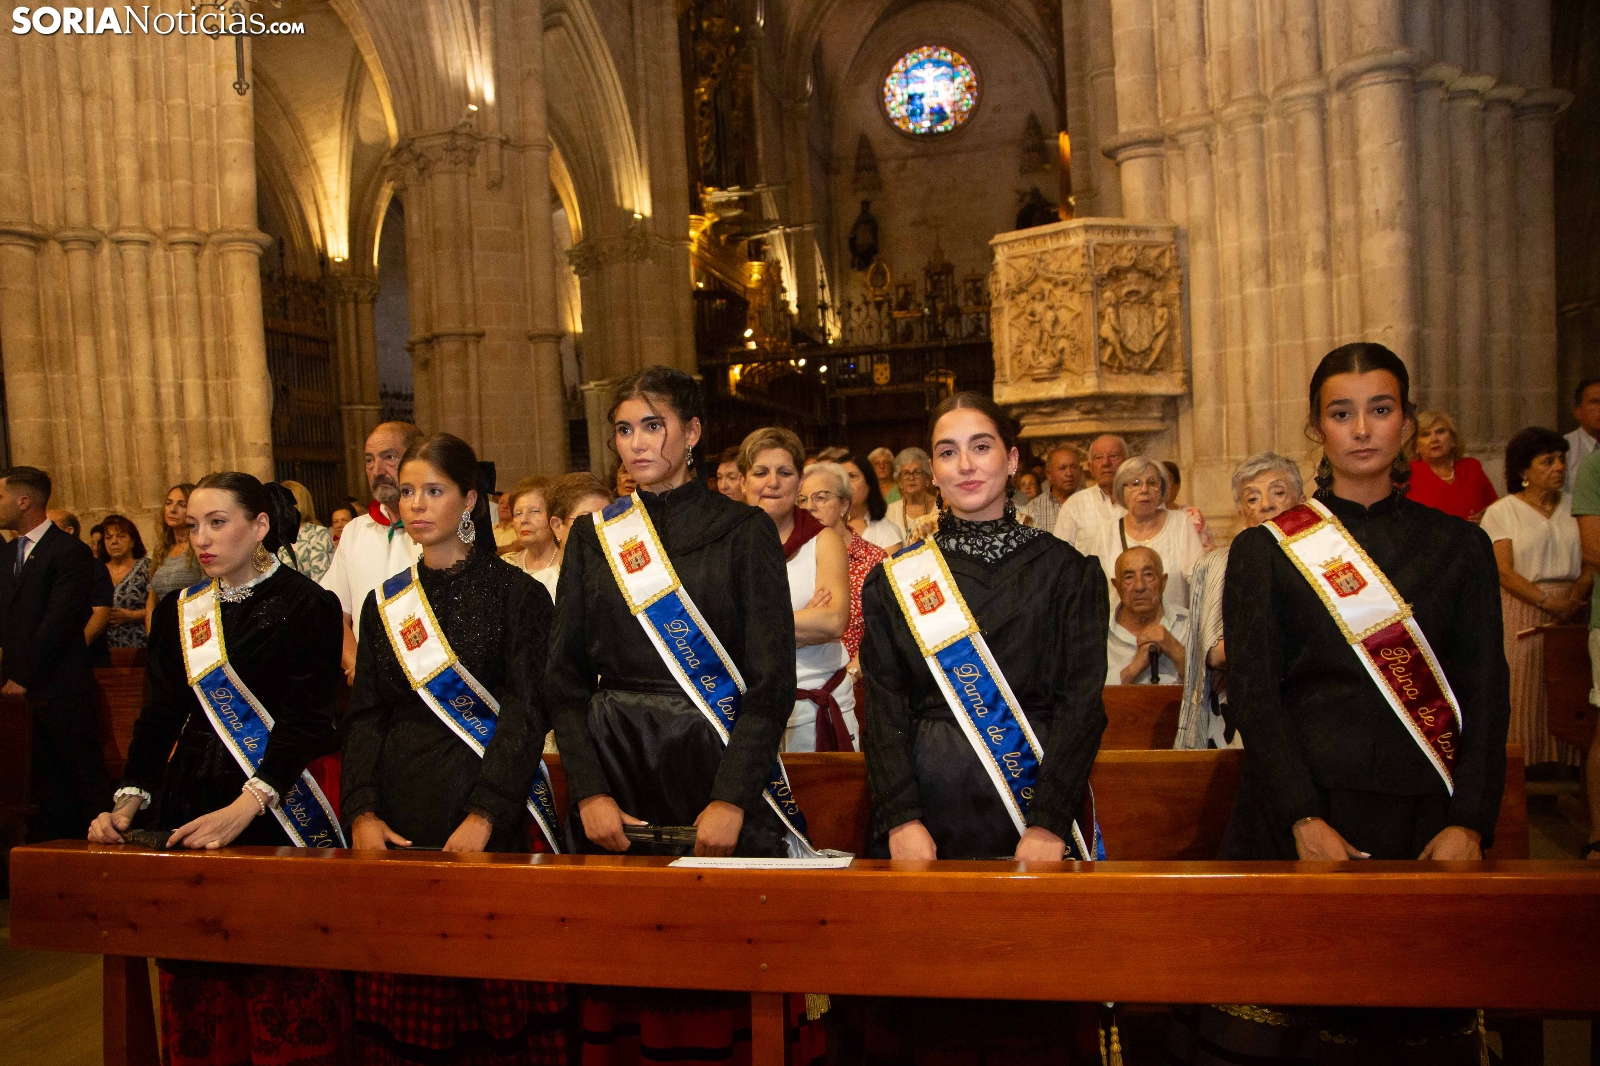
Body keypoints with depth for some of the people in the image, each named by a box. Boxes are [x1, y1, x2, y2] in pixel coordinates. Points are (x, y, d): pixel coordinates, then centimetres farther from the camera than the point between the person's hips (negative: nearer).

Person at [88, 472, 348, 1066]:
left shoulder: (308, 606, -4)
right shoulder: (178, 611, 12)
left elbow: (306, 720, -12)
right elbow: (160, 716, 11)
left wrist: (245, 807, -23)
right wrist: (130, 800, -4)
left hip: (278, 813, -5)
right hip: (188, 807, 5)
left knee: (286, 994, -3)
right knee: (196, 992, 9)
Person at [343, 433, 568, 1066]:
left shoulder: (516, 594, -2)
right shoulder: (385, 602, 12)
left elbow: (525, 713, -9)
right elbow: (365, 716, 9)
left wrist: (484, 815, -19)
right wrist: (361, 812, -5)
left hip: (490, 817, -4)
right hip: (400, 818, 4)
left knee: (499, 997, 1)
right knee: (402, 1007, 8)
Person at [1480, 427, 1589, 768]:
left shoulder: (1574, 507, 14)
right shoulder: (1502, 511, 4)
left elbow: (1590, 565, 6)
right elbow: (1504, 572, -6)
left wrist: (1573, 600, -12)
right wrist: (1549, 602, -17)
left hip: (1570, 614, 3)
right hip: (1521, 610, -3)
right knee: (1526, 698, -5)